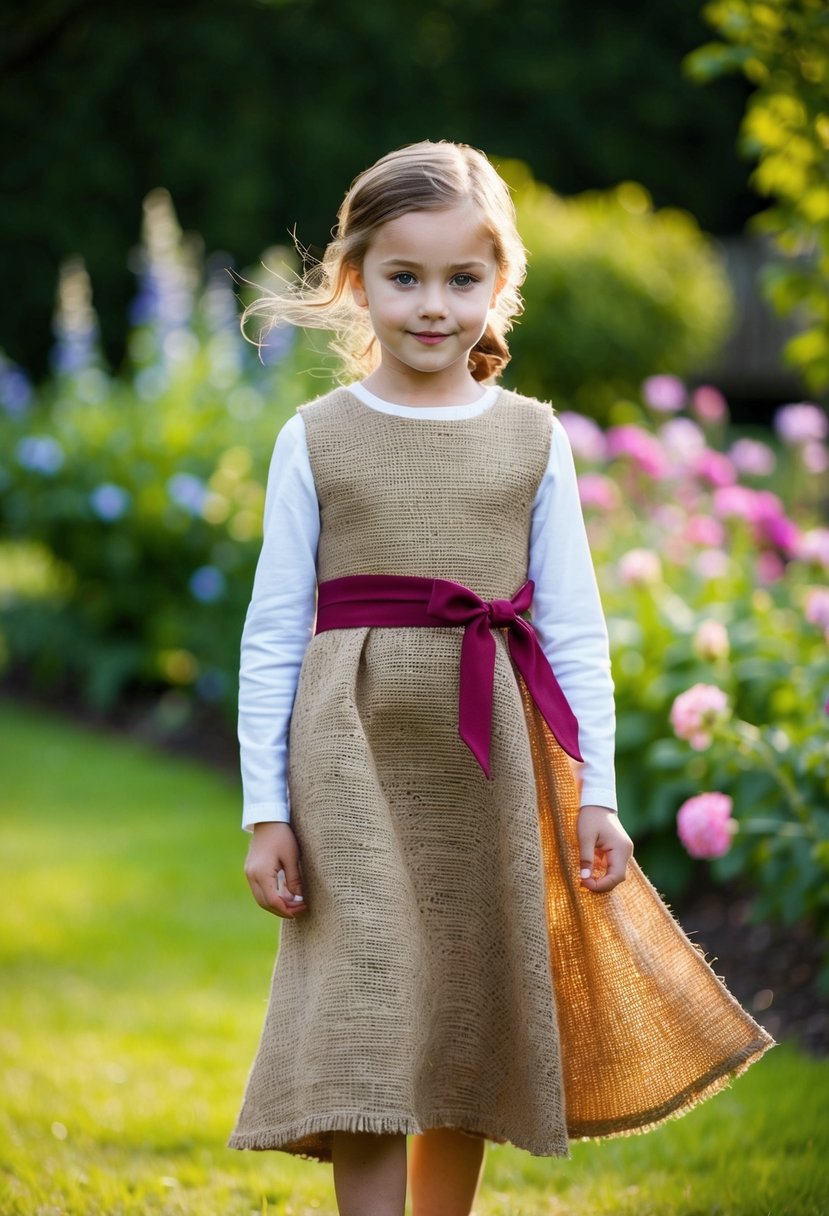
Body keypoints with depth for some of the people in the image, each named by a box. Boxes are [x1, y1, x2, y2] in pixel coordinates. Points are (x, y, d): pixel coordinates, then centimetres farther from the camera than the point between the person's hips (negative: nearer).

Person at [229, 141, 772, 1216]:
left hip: (490, 765, 2)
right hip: (355, 760, -2)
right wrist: (266, 810, -1)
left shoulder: (532, 438, 6)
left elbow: (574, 628, 8)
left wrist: (595, 792, 3)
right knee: (366, 1037, -7)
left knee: (468, 1032, 9)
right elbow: (273, 634, 3)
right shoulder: (316, 439, 2)